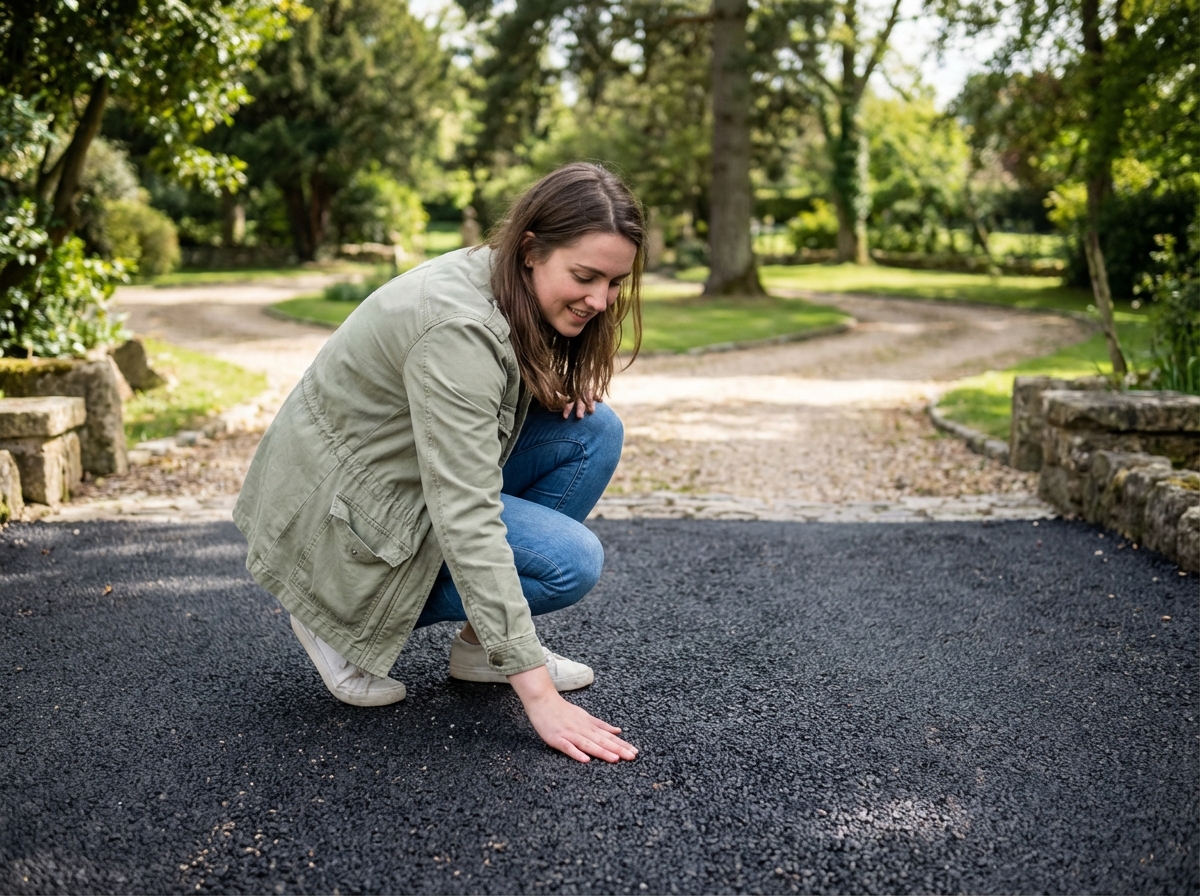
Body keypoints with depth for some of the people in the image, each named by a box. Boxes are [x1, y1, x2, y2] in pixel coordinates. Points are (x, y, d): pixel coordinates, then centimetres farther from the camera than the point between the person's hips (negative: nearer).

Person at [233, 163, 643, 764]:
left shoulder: (508, 287, -5)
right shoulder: (459, 328, -32)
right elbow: (467, 521, -36)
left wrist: (563, 384, -9)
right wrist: (538, 694, -36)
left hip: (411, 470, 9)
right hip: (338, 507, -9)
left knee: (593, 430, -7)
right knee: (573, 561, -19)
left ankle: (481, 643, 2)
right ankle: (345, 620, -4)